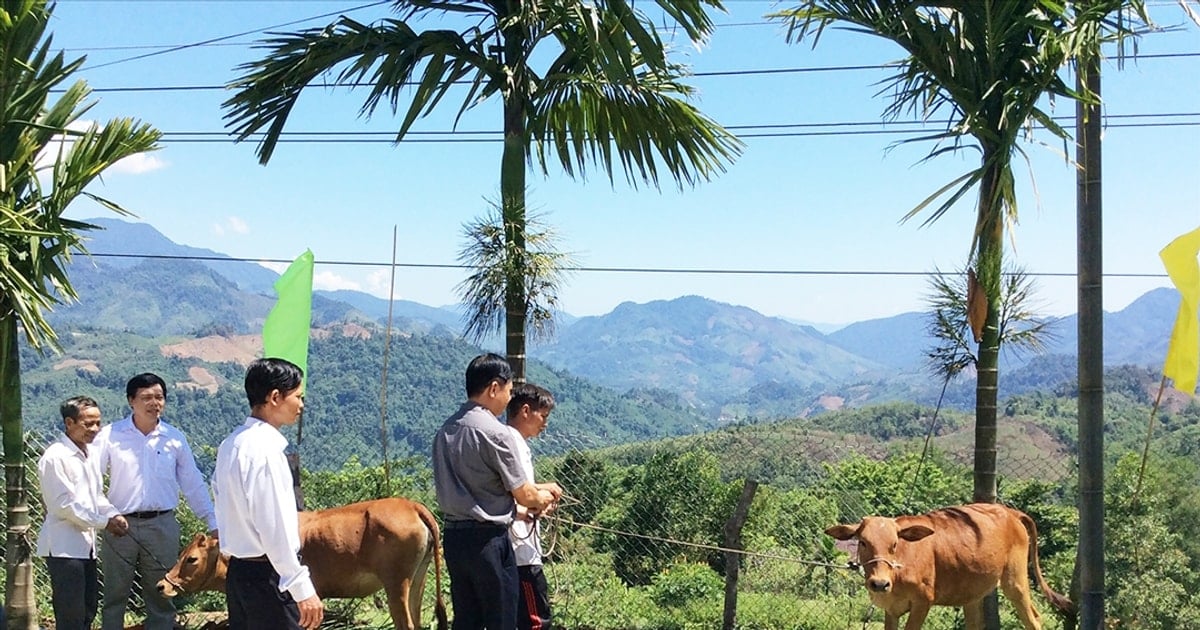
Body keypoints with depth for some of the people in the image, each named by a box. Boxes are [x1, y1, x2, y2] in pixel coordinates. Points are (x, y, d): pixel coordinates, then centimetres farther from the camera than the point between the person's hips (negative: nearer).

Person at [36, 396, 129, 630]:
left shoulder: (87, 455, 14)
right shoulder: (55, 457, -14)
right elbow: (64, 504, -18)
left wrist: (114, 515, -2)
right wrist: (104, 522, -15)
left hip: (86, 544, 9)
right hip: (64, 546, -9)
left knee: (88, 607, 13)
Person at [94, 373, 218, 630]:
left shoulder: (174, 438, 4)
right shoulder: (111, 435, -2)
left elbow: (193, 484, 8)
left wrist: (213, 523, 5)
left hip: (162, 525, 2)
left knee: (161, 597, 9)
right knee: (115, 596, 6)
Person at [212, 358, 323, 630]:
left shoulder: (231, 444, 10)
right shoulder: (265, 449, -18)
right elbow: (274, 528, -22)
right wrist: (302, 588, -19)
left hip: (239, 569, 9)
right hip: (267, 575, -9)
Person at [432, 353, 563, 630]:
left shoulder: (446, 430, 9)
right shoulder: (495, 432, -15)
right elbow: (524, 495, -9)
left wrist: (537, 490, 20)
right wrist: (544, 497, 14)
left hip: (453, 536, 8)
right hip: (488, 539, -8)